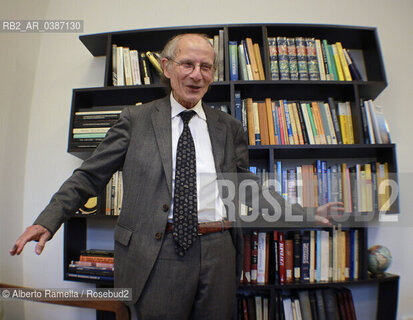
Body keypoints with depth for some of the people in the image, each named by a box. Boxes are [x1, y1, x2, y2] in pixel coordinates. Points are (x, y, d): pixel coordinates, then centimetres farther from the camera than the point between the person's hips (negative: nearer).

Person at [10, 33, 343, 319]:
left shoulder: (229, 127, 8)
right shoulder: (137, 118, 2)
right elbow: (90, 176, 4)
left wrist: (305, 213, 8)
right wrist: (49, 220, -7)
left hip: (218, 252, 3)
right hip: (156, 254, -2)